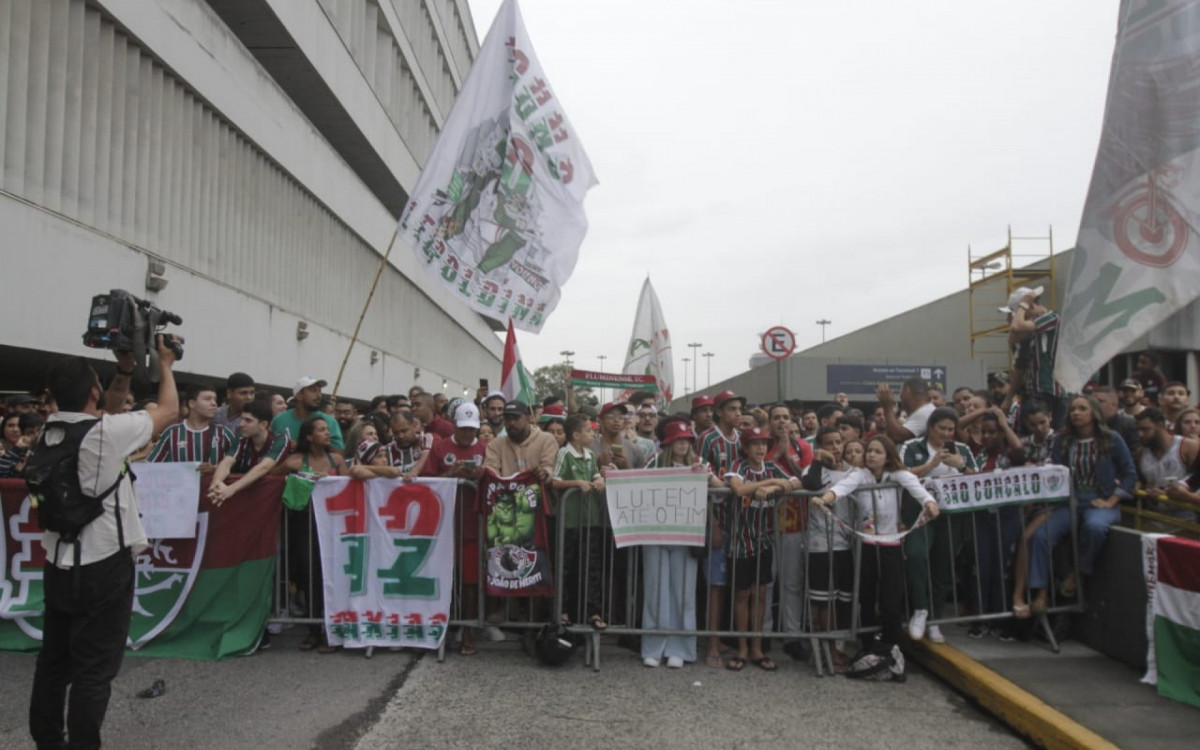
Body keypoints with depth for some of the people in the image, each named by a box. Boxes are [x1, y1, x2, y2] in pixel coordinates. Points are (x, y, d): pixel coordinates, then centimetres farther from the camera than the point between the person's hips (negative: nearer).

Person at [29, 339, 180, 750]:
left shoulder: (50, 430, 3)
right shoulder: (107, 433, -18)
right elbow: (169, 410, -5)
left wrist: (125, 371, 11)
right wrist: (165, 366, 8)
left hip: (59, 565, 8)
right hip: (102, 567, -7)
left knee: (53, 662, 16)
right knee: (94, 670, 0)